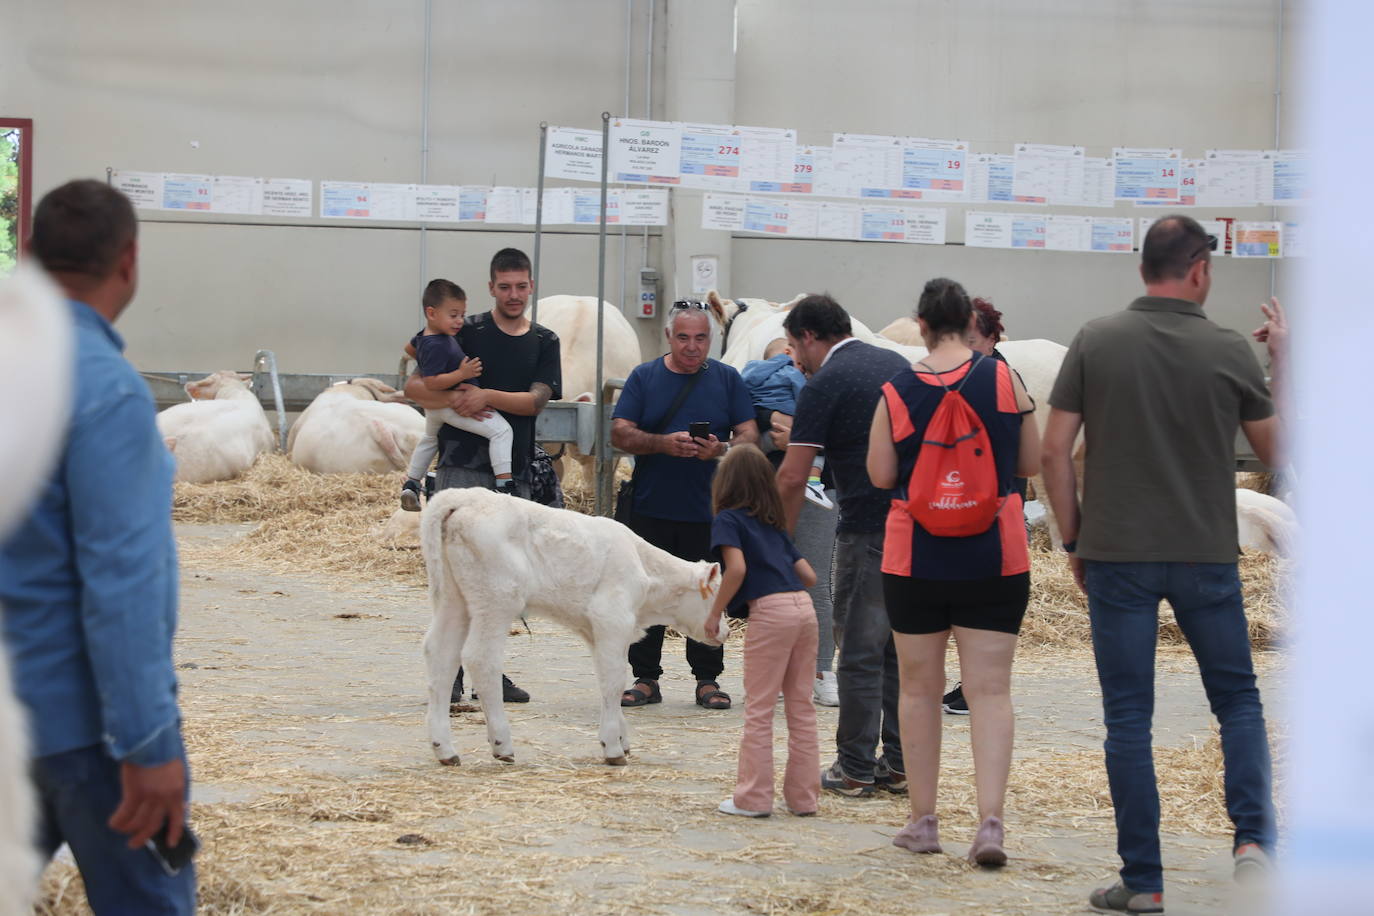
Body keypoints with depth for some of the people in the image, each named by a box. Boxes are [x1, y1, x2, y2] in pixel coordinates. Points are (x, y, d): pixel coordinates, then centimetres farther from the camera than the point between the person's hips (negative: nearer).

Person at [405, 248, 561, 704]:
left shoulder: (545, 342, 11)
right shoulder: (467, 332, 1)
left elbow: (537, 399, -3)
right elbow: (414, 387, 0)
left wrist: (487, 396, -17)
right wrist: (455, 401, -17)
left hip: (515, 471, 4)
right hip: (463, 465, -4)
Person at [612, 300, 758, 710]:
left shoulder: (727, 380, 8)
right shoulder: (644, 377, 7)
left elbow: (750, 435, 4)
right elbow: (620, 433, 0)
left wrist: (721, 450, -17)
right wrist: (663, 444, -16)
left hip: (708, 510, 0)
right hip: (652, 509, 0)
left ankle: (707, 680, 11)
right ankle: (645, 679, 10)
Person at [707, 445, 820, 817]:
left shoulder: (729, 519, 5)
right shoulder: (773, 525, 24)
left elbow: (737, 567, -12)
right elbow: (808, 575, 19)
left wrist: (715, 613, -4)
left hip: (770, 610, -6)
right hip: (804, 606, 6)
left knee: (759, 709, 0)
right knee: (801, 707, 11)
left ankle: (753, 797, 2)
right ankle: (803, 796, 14)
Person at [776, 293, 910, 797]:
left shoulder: (825, 384, -7)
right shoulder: (896, 364, 15)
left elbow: (793, 477, -9)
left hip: (869, 529, -7)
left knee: (861, 652, 0)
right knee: (902, 650, 12)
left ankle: (855, 769, 3)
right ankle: (898, 764, 13)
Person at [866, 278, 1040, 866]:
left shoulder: (896, 392, -5)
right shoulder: (1001, 378, -5)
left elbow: (880, 475, 0)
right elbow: (1032, 463, 2)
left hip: (916, 557, 0)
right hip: (994, 557, 0)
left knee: (919, 689, 13)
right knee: (989, 691, 0)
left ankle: (923, 821, 17)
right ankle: (990, 822, -12)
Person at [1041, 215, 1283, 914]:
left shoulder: (1096, 341, -2)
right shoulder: (1230, 352, -3)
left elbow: (1055, 449, -3)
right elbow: (1276, 451, 8)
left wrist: (1074, 542, 8)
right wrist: (1282, 363, 19)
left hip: (1117, 556, 0)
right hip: (1206, 557, 0)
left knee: (1128, 717, 5)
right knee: (1238, 701, 15)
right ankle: (1252, 837, -5)